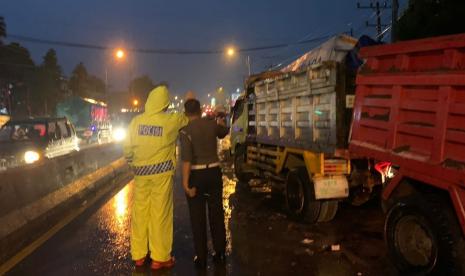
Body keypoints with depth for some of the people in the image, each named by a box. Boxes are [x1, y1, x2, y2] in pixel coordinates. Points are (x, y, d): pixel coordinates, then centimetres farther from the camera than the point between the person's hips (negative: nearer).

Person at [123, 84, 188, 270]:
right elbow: (188, 118, 11)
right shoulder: (171, 120, -9)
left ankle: (138, 255, 23)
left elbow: (128, 149, 3)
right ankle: (160, 258, 11)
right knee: (160, 213, 3)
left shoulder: (136, 121, -1)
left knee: (139, 212, 12)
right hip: (162, 172, -3)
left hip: (141, 172, 3)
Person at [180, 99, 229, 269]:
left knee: (198, 217, 7)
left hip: (196, 175, -3)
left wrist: (185, 182, -20)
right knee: (216, 214, 15)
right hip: (214, 172, 4)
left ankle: (201, 257, 13)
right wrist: (221, 123, 47)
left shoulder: (186, 131, -12)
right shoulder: (212, 124, 1)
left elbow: (186, 159, -21)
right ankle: (219, 253, 24)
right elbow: (223, 132, 25)